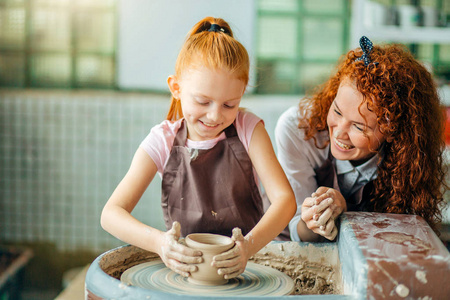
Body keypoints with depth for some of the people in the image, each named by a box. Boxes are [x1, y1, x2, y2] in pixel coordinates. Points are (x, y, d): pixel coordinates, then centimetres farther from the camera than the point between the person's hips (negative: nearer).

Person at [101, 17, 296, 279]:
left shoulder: (248, 128, -4)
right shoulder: (163, 141, -5)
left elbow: (285, 199, -14)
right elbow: (111, 213, -12)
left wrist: (249, 245, -33)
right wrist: (159, 242, -32)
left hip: (246, 263, 1)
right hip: (186, 263, 0)